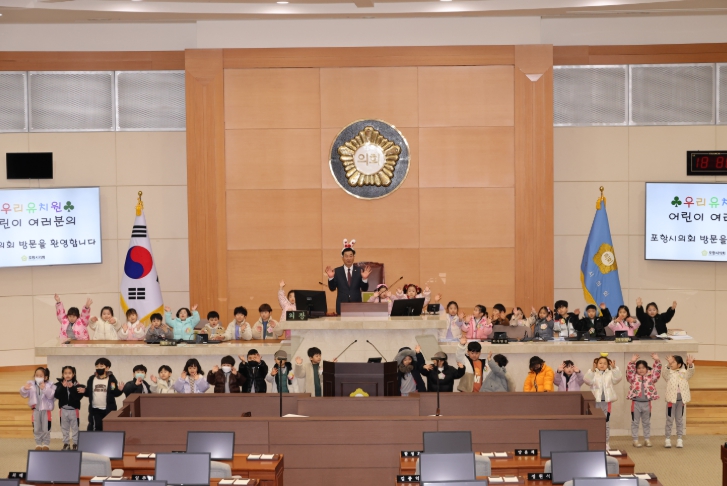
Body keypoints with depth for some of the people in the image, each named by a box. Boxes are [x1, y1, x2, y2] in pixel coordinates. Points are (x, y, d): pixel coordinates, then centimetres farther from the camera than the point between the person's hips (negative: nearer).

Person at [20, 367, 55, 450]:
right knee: (36, 428, 8)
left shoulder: (49, 385, -6)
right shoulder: (31, 384, 1)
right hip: (35, 409, 3)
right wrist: (24, 389, -25)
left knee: (46, 428, 3)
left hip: (46, 409, -3)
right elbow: (24, 395, -3)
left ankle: (46, 444, 16)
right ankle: (38, 444, 20)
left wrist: (45, 389, -33)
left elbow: (51, 395, -19)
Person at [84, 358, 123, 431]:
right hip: (95, 409, 2)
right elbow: (88, 393, 7)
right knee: (98, 427, 7)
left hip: (108, 409, -2)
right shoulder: (92, 379, 6)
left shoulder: (111, 379, -2)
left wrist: (119, 390, -23)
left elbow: (115, 393, -3)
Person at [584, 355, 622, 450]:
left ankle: (606, 443, 17)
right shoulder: (593, 374, 1)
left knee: (606, 423, 8)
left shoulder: (610, 374, 5)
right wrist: (592, 369, -28)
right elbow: (587, 380, -16)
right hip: (595, 401, -1)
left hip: (607, 402, 1)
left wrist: (614, 368, -24)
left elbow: (617, 378, -11)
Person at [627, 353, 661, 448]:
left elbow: (657, 370, -5)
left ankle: (647, 439, 22)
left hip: (647, 403, 2)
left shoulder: (651, 376, 5)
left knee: (646, 423, 13)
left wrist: (657, 361, -19)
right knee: (635, 422, 5)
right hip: (636, 403, -2)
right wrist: (632, 362, -28)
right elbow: (629, 371, -14)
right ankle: (635, 440, 11)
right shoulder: (633, 377, 0)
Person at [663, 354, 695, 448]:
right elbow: (666, 375, -25)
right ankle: (667, 439, 9)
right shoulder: (669, 373, -3)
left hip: (681, 399, 1)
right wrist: (668, 365, -43)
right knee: (669, 420, 4)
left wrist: (690, 364, -37)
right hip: (671, 398, -1)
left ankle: (679, 439, 15)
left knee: (679, 420, 10)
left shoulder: (684, 373, 2)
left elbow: (691, 373, -17)